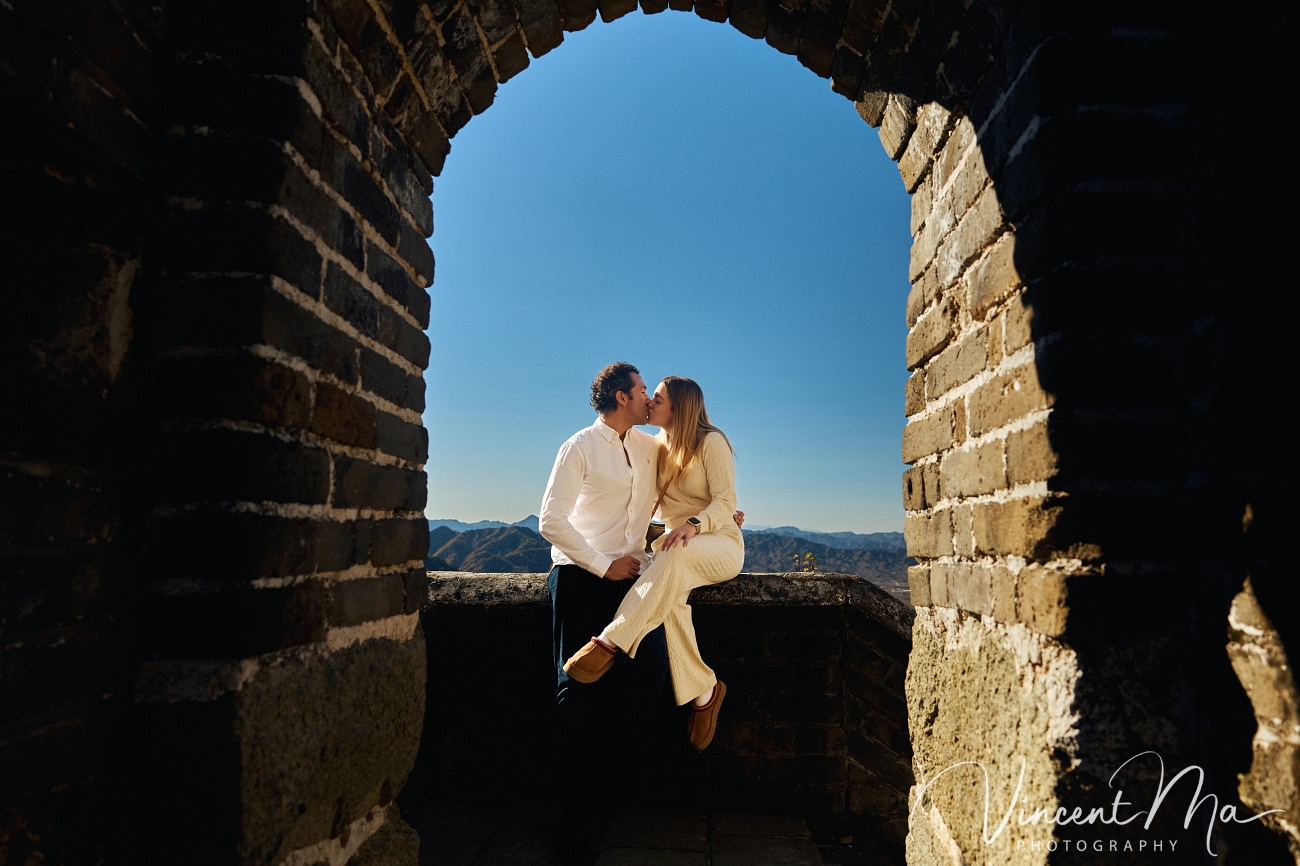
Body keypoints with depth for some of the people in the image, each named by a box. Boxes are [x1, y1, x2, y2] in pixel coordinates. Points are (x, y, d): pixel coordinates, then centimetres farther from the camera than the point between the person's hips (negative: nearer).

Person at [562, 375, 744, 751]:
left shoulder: (711, 442, -7)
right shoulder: (659, 449, 14)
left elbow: (726, 502, -14)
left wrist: (694, 524, -33)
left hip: (721, 544, -4)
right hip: (678, 550, 5)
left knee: (675, 556, -41)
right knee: (669, 597, -32)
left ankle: (609, 643, -40)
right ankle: (703, 691, -22)